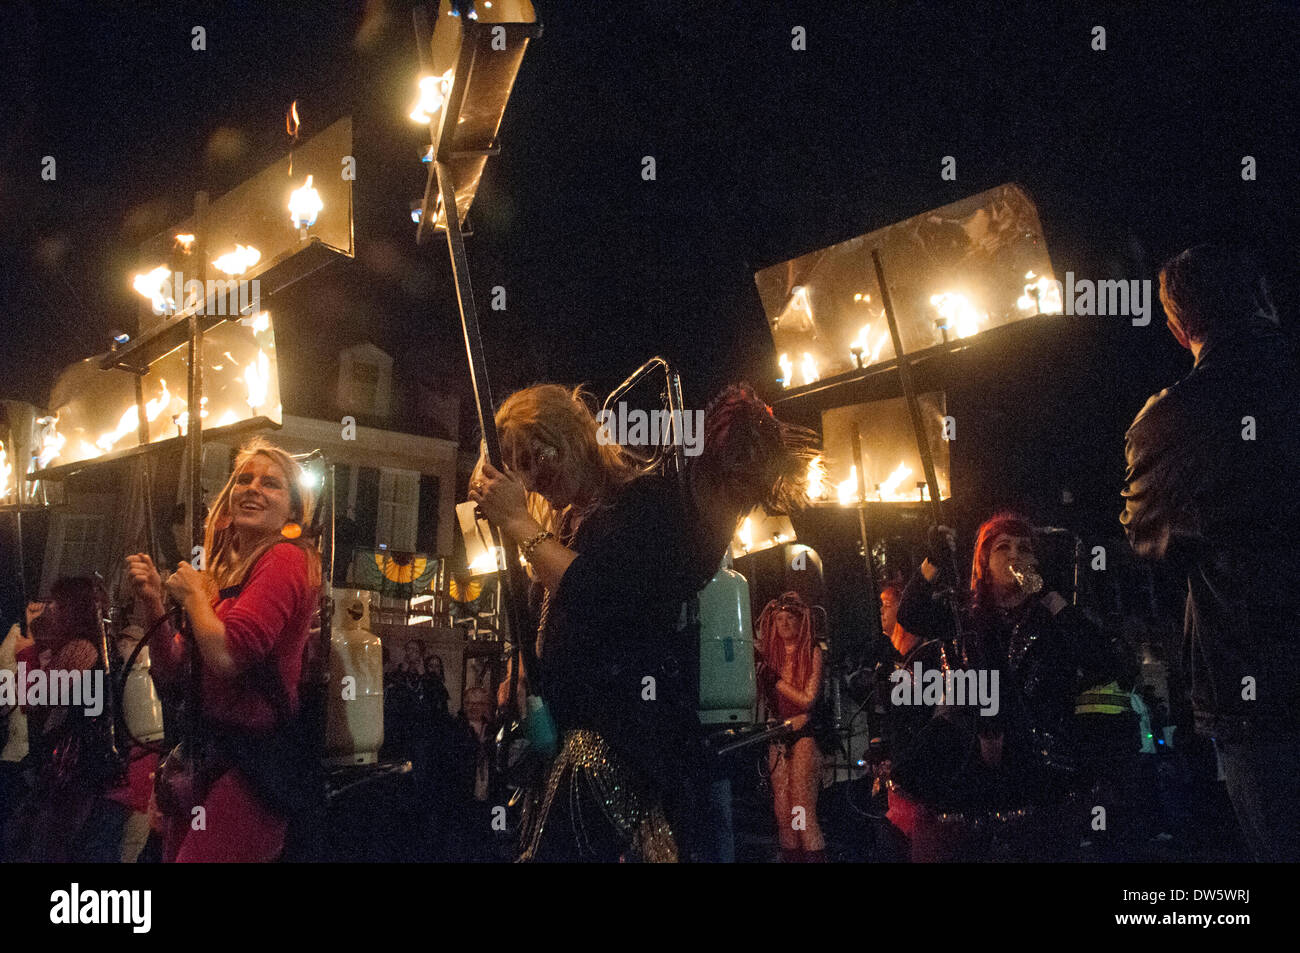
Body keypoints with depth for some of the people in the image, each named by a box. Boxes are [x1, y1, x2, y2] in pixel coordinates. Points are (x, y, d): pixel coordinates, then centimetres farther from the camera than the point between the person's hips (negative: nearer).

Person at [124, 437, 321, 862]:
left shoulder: (285, 559, -11)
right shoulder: (223, 569, 14)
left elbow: (226, 657, -22)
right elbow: (173, 674, 16)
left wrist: (193, 595, -6)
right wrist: (154, 604, 3)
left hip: (252, 759, -8)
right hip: (207, 754, 8)